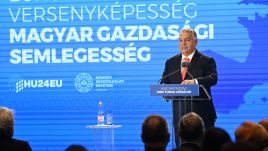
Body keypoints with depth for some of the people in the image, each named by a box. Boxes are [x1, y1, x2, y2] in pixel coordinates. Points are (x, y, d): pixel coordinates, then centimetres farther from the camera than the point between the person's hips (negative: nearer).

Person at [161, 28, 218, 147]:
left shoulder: (206, 61, 1)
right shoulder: (171, 62, 14)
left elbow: (213, 78, -16)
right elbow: (164, 83, 14)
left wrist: (195, 81, -36)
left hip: (202, 114, -3)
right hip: (179, 114, 4)